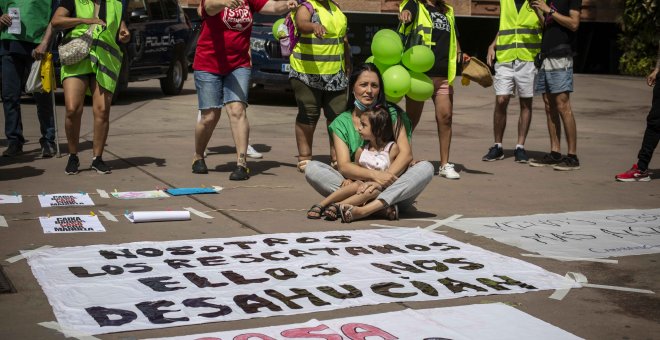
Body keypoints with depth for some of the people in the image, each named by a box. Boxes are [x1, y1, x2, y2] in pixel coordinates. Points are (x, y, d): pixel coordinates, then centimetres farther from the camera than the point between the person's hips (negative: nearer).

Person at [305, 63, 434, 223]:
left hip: (391, 189, 0)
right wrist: (375, 175, -25)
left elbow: (406, 153, -7)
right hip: (357, 187, 0)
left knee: (425, 168, -26)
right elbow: (343, 166, -6)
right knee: (312, 168, -19)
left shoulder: (391, 114, 6)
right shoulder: (341, 123, 7)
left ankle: (364, 210, -42)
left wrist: (381, 182, -24)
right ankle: (382, 207, -33)